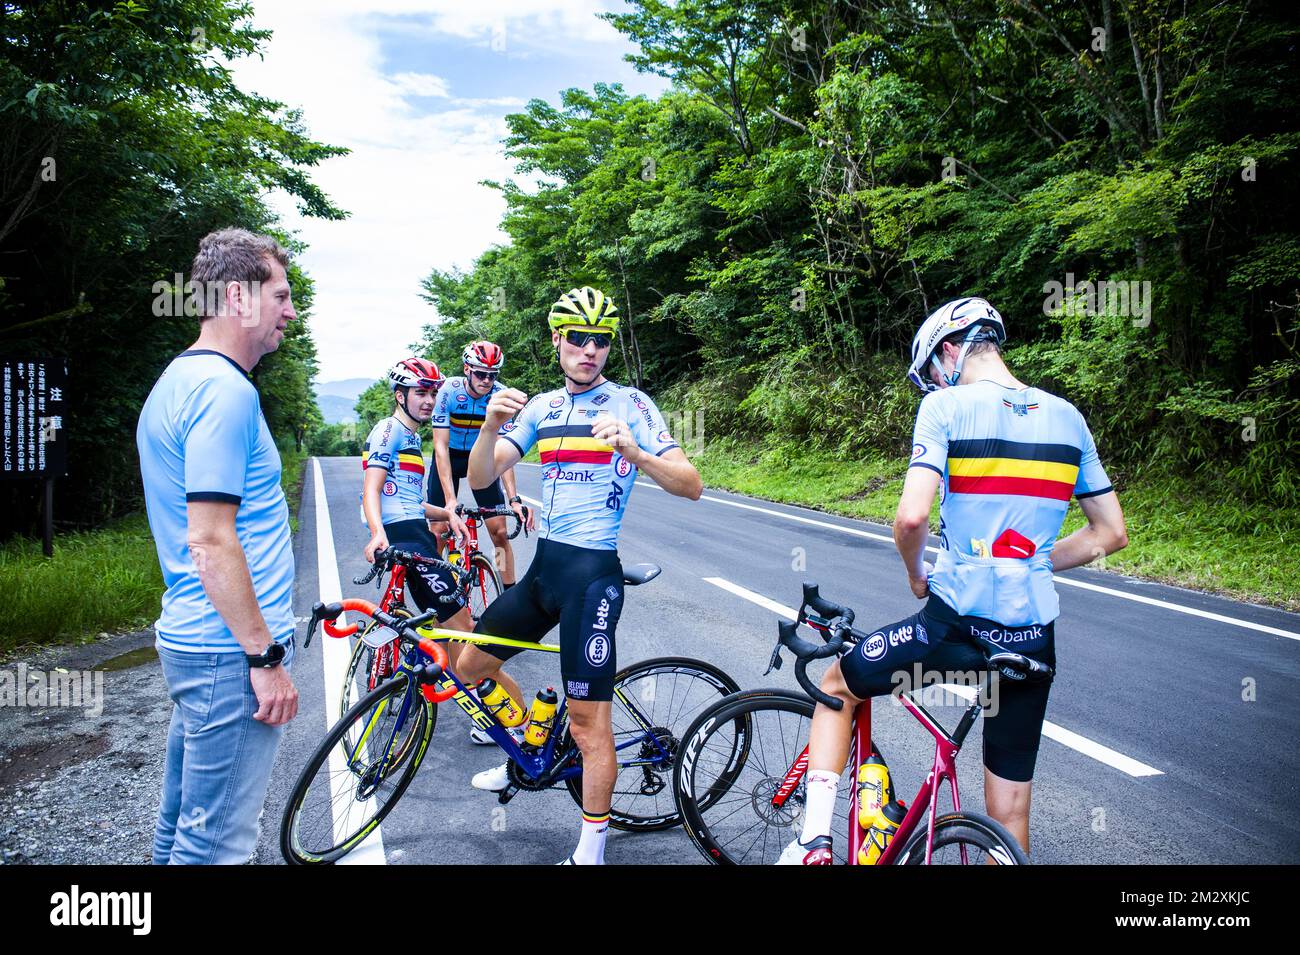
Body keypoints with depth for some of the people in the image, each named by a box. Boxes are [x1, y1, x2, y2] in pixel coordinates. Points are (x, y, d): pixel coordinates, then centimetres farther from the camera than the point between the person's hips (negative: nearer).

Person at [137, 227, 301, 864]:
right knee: (216, 841, 1)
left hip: (189, 639, 11)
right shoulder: (226, 390, -18)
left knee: (184, 821, 21)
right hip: (231, 651, -10)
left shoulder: (176, 381, 15)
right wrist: (266, 656, -18)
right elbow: (211, 541, -23)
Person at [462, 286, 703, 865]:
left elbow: (691, 485, -13)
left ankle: (590, 852, 14)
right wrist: (491, 424, -19)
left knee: (587, 720, -4)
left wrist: (634, 453, -31)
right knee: (471, 666, 17)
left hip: (592, 573, -6)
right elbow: (481, 478, 1)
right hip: (544, 565, 7)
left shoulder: (630, 403, -5)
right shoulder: (541, 406, 10)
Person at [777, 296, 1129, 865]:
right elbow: (1111, 533, 12)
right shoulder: (1066, 417, 8)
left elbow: (911, 518, -20)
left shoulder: (945, 406, -8)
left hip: (956, 624, -5)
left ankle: (814, 839, 14)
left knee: (838, 687, 21)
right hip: (1034, 636, 5)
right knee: (1010, 813, 17)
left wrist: (916, 576, 0)